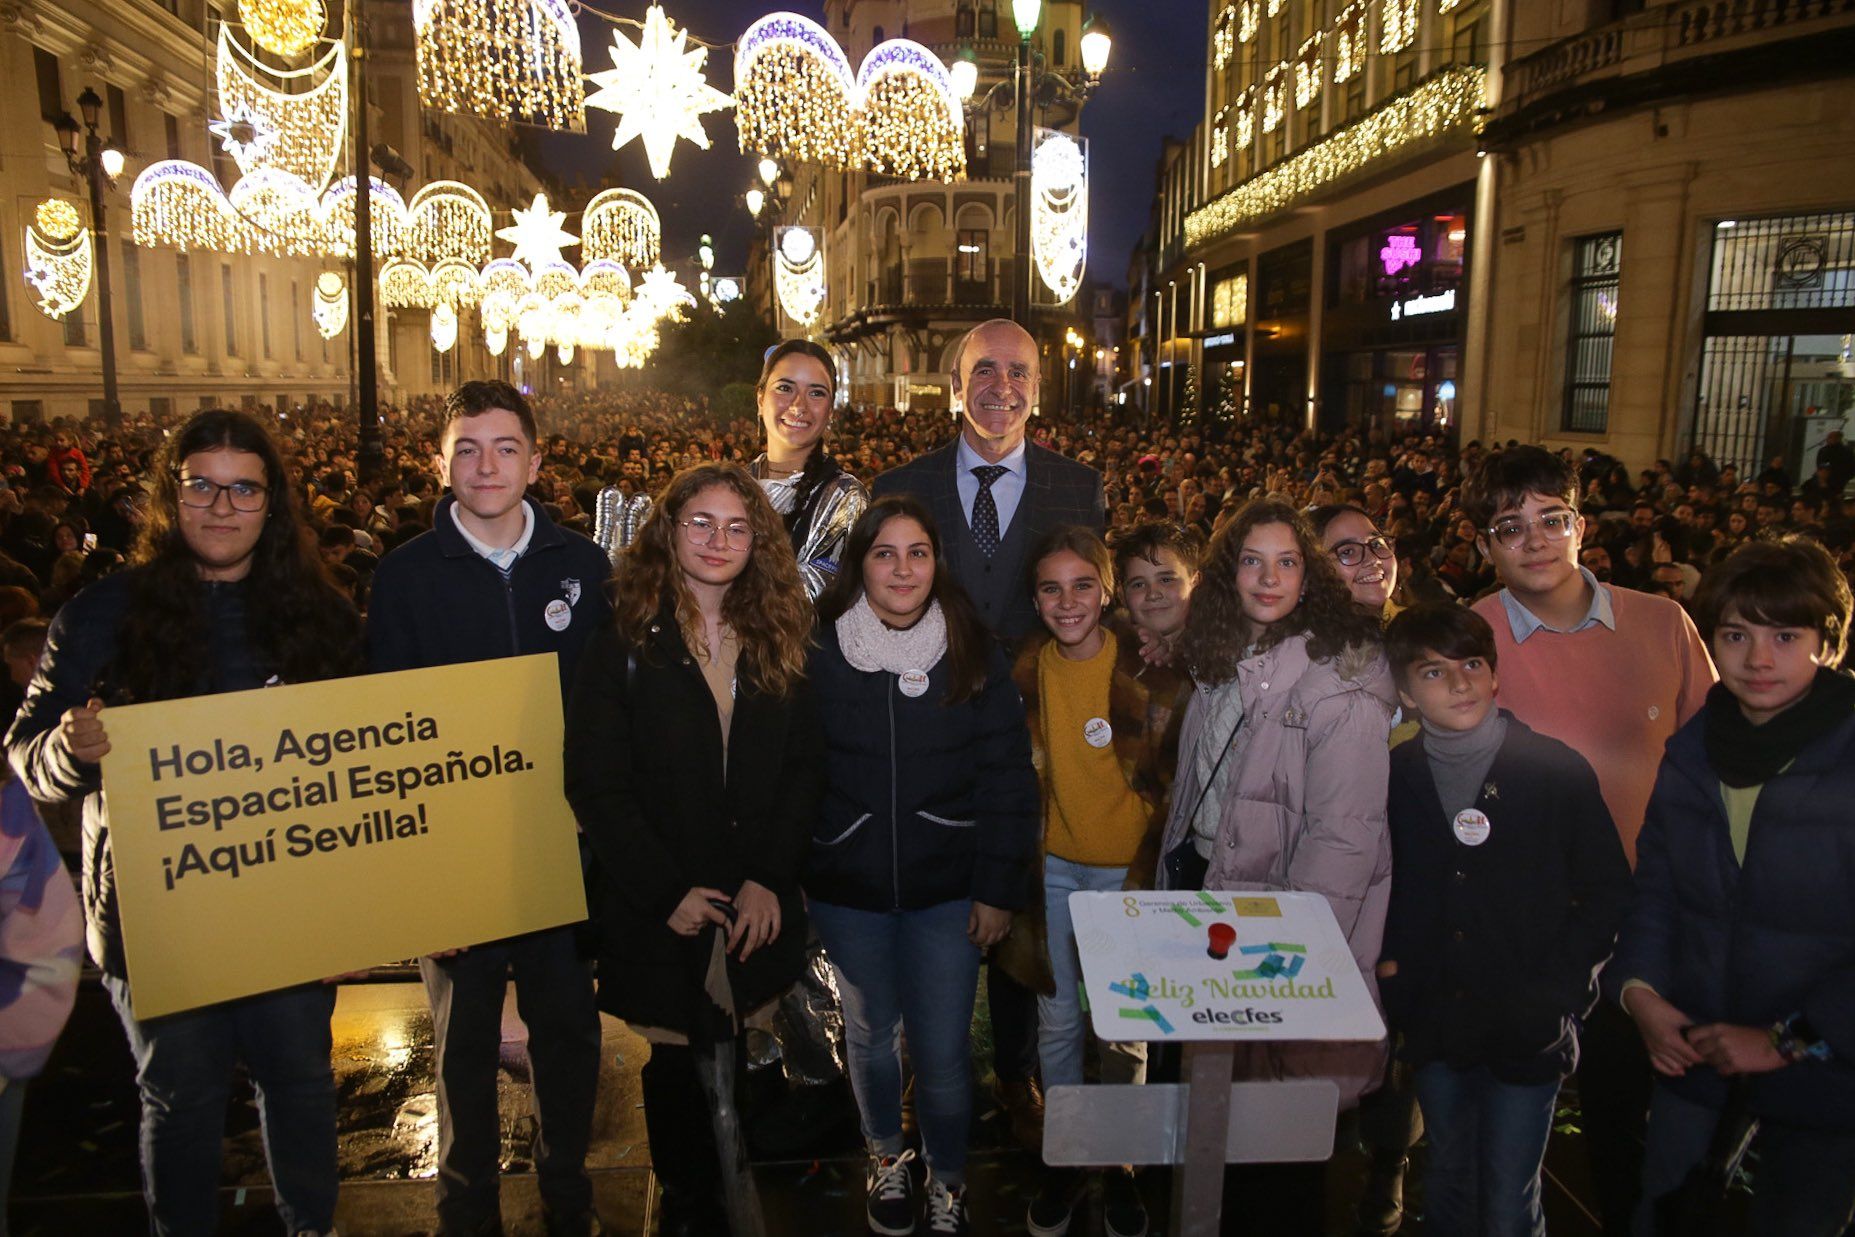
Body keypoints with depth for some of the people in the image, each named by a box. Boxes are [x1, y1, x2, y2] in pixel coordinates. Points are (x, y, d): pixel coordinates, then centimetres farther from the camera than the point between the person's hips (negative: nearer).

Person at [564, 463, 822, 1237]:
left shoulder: (781, 640, 4)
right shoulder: (625, 641, -4)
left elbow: (803, 771, 2)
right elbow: (595, 783, -8)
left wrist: (769, 878, -9)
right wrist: (665, 892, -11)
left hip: (758, 908, 2)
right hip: (658, 911, -2)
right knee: (674, 1065, 11)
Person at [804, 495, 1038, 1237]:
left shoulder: (974, 656, -6)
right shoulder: (819, 654, -7)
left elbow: (1007, 778, -4)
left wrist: (998, 888, -6)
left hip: (947, 889, 0)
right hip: (846, 891, 1)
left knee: (943, 1049, 4)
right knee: (871, 1033, 19)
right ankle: (885, 1157, 46)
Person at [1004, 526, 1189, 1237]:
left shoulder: (1152, 674, -13)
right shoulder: (1026, 672, -4)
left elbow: (1175, 785, -6)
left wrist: (1150, 876, -9)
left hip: (1127, 870, -2)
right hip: (1052, 867, 3)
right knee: (1057, 1019, 14)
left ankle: (1120, 1161, 32)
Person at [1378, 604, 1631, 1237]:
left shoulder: (1558, 770, -10)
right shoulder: (1396, 775, -1)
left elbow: (1608, 893, -4)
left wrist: (1555, 990, -11)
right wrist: (1388, 962, -1)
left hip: (1527, 1033, -3)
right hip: (1434, 1025, 3)